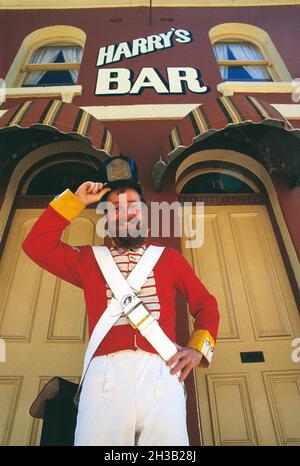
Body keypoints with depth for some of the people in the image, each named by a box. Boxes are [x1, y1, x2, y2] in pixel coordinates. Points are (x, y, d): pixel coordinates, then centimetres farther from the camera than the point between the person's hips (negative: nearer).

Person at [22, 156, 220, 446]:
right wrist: (75, 201, 8)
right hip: (104, 374, 0)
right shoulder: (88, 259, 15)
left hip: (161, 373, 1)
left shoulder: (168, 257, 15)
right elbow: (36, 245, 5)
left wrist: (199, 348, 1)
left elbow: (206, 304, 18)